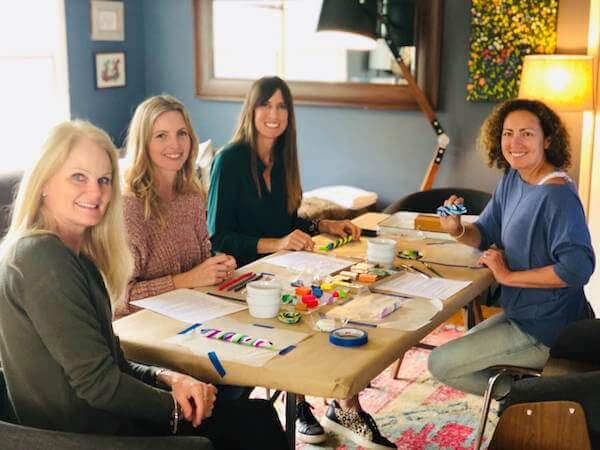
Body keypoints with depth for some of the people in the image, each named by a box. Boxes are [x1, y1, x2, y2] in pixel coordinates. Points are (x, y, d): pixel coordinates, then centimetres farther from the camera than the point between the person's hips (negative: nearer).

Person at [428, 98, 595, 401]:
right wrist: (457, 231, -15)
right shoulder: (513, 178, 3)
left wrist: (507, 275, -23)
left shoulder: (558, 195, -25)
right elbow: (487, 234, 8)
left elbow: (577, 267, -32)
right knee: (464, 346, 27)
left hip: (544, 330, -9)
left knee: (441, 364, -7)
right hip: (523, 313, 9)